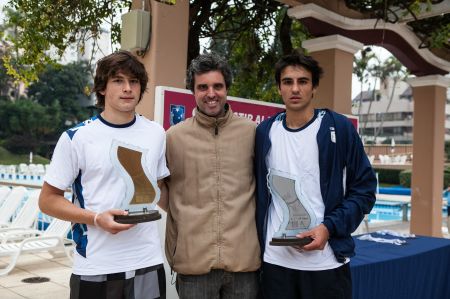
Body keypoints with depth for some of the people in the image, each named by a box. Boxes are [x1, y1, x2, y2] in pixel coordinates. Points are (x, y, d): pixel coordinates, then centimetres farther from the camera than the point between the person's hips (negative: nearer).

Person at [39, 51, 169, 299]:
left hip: (148, 262, 3)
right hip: (95, 267, -2)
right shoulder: (76, 138, -6)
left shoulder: (156, 134, 4)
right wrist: (97, 219, -16)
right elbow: (48, 199, -2)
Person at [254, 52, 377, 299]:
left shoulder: (339, 128, -3)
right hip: (275, 259, 2)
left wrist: (329, 227, -15)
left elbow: (364, 190, -3)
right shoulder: (265, 131, 4)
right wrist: (259, 244, 5)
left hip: (326, 261, -2)